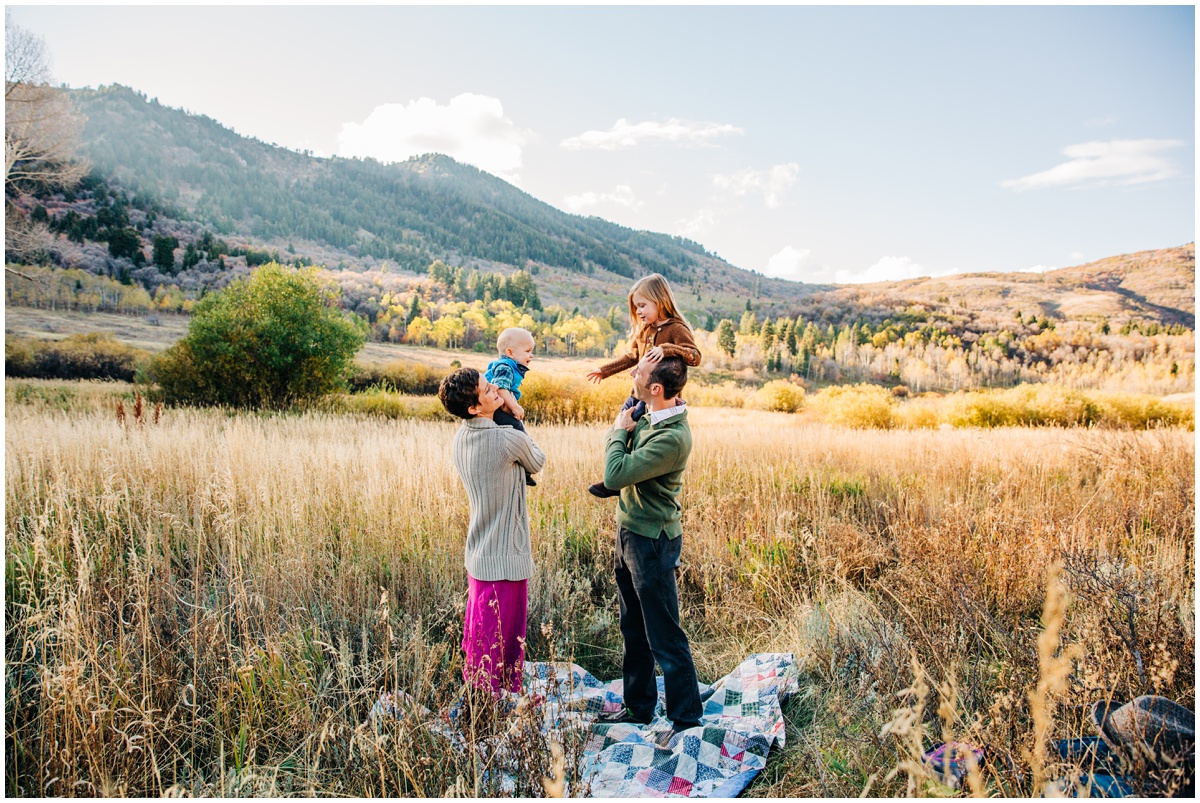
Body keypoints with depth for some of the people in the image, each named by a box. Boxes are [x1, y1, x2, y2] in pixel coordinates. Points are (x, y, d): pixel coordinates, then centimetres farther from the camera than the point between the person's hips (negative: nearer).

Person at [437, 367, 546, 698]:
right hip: (506, 557, -8)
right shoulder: (510, 439, -22)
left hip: (478, 555, 8)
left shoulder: (460, 438, 1)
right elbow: (538, 463, -1)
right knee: (504, 636, 6)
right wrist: (517, 426, 9)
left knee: (479, 630, 21)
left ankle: (475, 692, 37)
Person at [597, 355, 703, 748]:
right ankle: (638, 706, 36)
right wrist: (620, 430, 0)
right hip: (629, 532, 10)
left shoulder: (673, 438, -27)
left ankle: (686, 718, 19)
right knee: (633, 628, 20)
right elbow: (611, 446, 17)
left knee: (664, 638, 3)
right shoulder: (649, 416, 1)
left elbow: (615, 475, -27)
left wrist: (621, 430, -14)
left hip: (651, 541, -10)